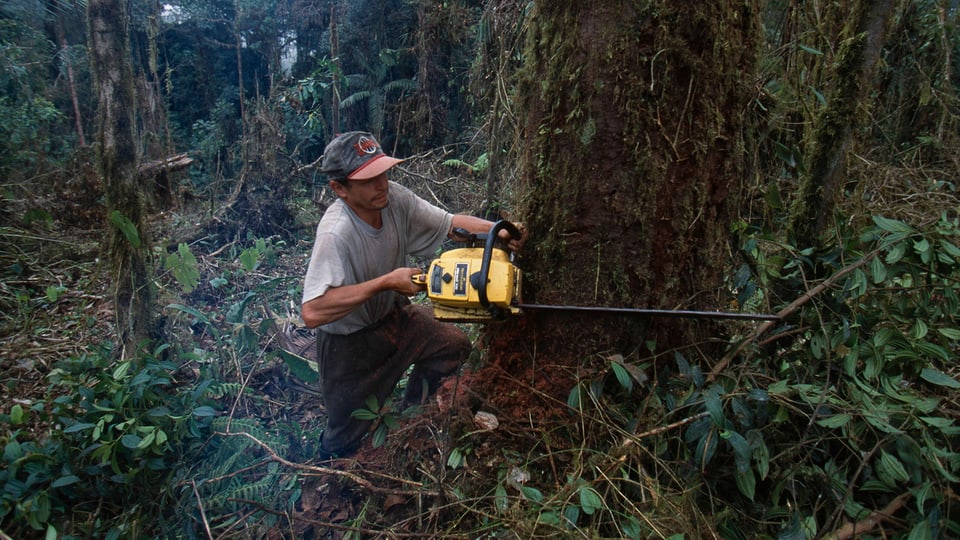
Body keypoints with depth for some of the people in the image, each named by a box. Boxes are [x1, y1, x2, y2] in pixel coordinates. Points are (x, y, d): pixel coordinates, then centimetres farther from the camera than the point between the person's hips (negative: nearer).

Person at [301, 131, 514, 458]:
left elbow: (451, 223, -7)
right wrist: (386, 282, -39)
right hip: (349, 342, -6)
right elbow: (312, 312, -44)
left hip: (391, 316, 7)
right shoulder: (336, 233, -36)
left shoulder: (393, 198, -16)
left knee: (454, 345, 5)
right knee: (346, 436, 7)